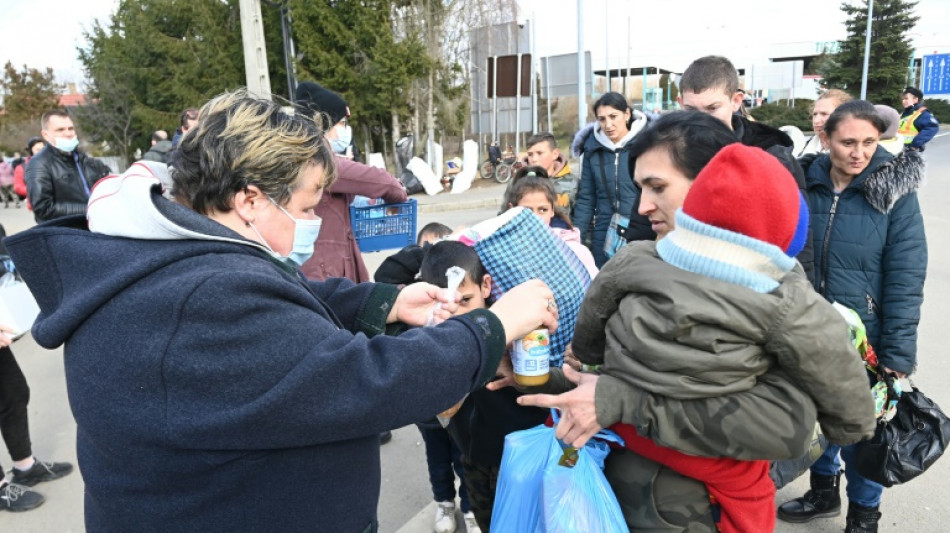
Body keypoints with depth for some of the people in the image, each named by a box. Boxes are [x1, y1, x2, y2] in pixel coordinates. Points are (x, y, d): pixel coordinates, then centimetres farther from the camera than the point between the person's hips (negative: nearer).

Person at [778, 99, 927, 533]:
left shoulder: (895, 194, -11)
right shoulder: (807, 184, -3)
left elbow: (905, 280, -12)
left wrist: (897, 356, -15)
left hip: (865, 339, -3)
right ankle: (823, 492, 43)